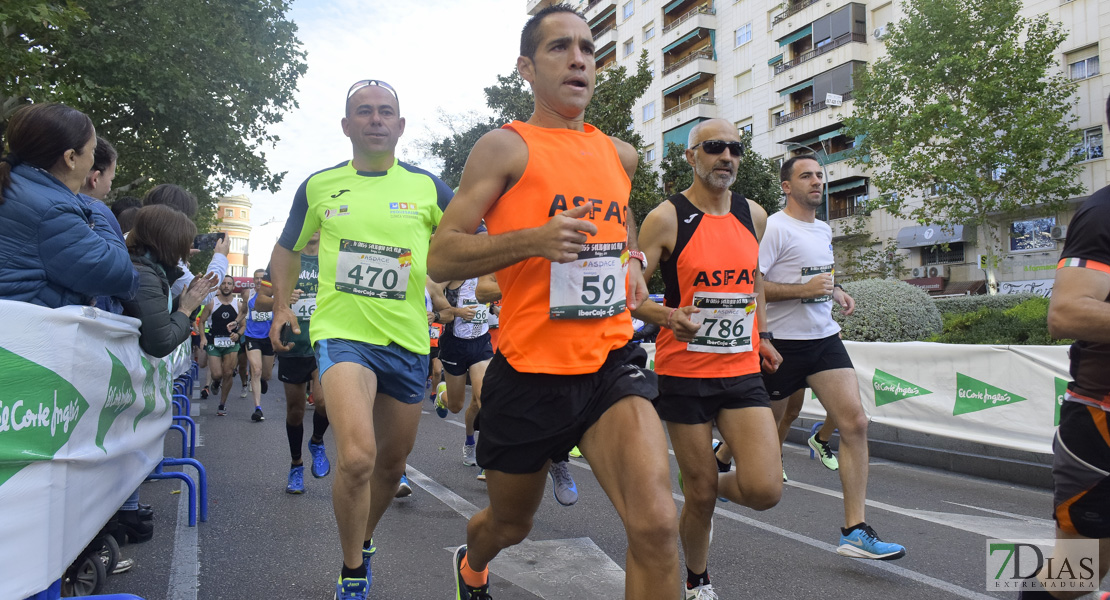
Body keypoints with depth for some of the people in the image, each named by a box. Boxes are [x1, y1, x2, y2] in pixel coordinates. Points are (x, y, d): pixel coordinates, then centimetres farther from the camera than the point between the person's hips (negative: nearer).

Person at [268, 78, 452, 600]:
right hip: (341, 334, -2)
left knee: (392, 464, 14)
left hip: (407, 341, 2)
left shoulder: (427, 187, 2)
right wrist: (282, 305, 9)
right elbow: (288, 248, 20)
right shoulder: (318, 186, 5)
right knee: (357, 456, -22)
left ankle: (363, 540, 44)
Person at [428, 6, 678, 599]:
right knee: (510, 523, 19)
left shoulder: (621, 154, 12)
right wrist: (534, 239, -24)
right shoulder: (506, 147, -4)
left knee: (655, 522, -19)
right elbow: (440, 258, -10)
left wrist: (632, 261, 13)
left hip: (611, 362, 3)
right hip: (529, 372, -3)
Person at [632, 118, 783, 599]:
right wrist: (668, 315, -28)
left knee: (765, 490, -10)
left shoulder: (753, 215, 8)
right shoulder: (666, 218, -8)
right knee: (700, 496, 4)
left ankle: (716, 484, 26)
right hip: (684, 373, -4)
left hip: (742, 370, 4)